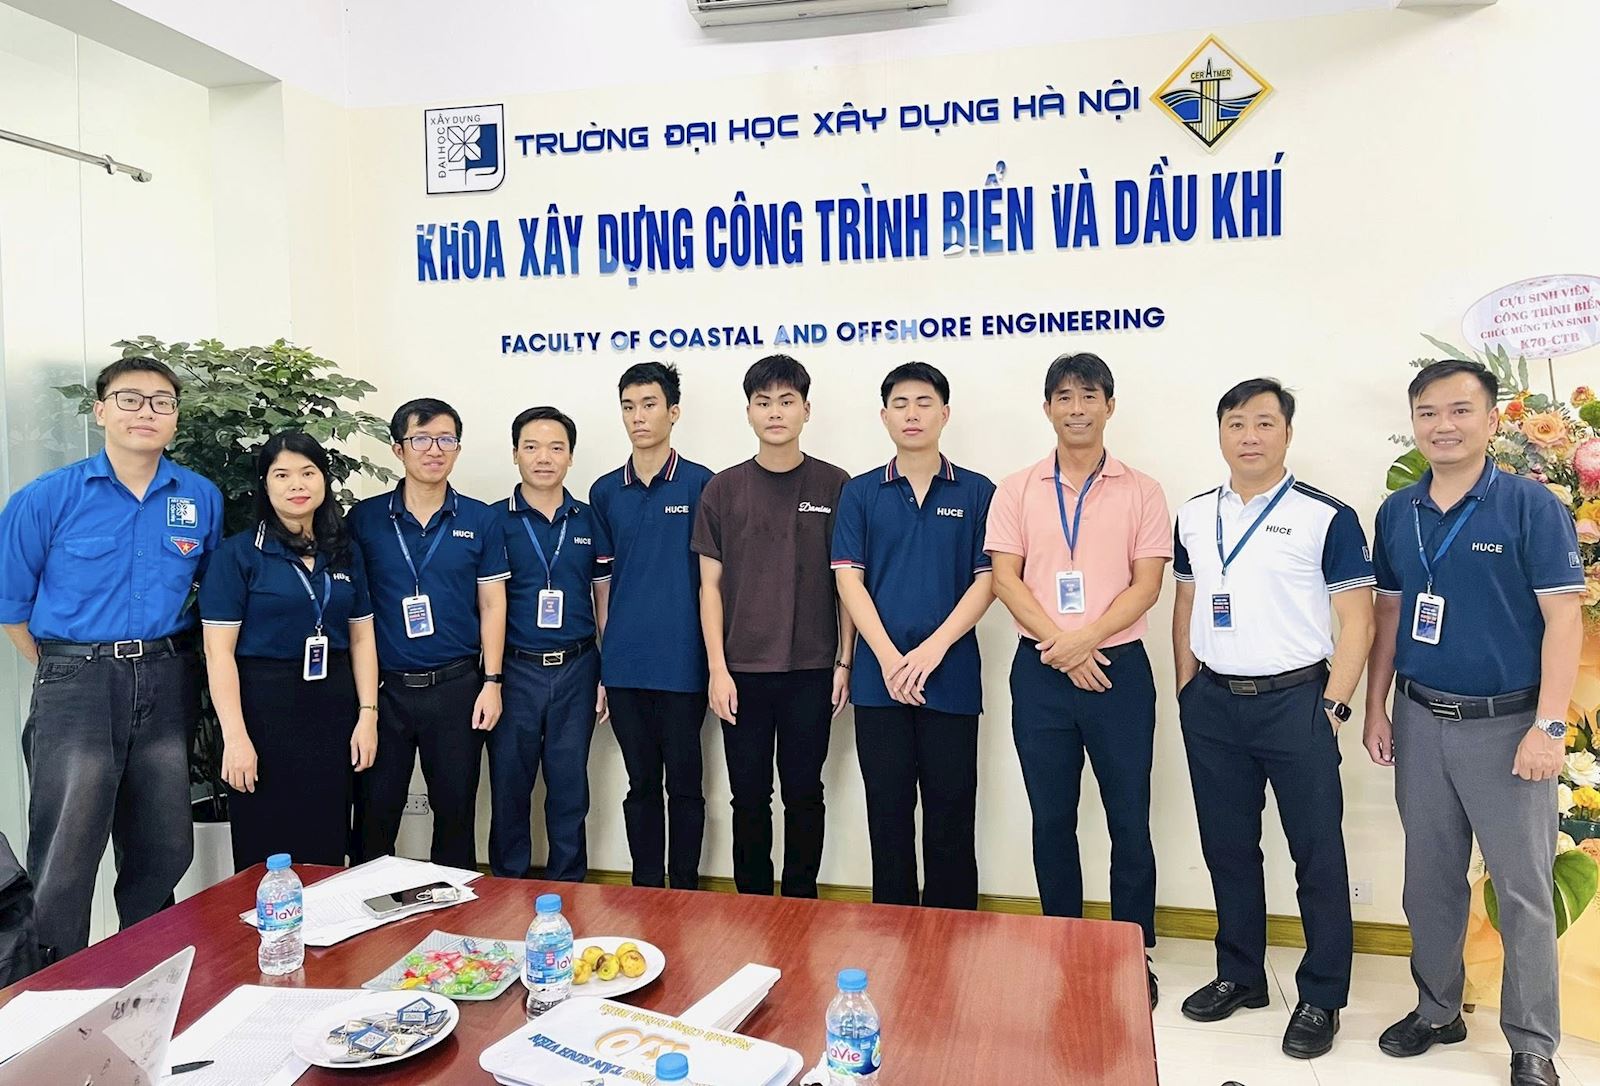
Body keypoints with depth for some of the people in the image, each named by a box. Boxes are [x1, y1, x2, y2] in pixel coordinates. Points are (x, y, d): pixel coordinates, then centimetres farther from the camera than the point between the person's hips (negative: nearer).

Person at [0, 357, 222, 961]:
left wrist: (167, 662, 11)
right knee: (64, 861, -2)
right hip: (78, 686, -3)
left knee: (165, 852, 13)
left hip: (169, 687, 3)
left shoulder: (202, 499, 3)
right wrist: (61, 671, 5)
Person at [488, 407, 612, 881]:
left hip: (576, 668, 1)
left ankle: (568, 886, 24)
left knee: (570, 787, 10)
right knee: (509, 784, 8)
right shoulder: (495, 521, 0)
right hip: (515, 669, -1)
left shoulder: (589, 521, 5)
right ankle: (508, 887, 25)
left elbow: (604, 600, 8)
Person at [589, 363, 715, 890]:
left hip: (681, 664, -3)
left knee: (684, 784, 7)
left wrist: (715, 660, -4)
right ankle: (645, 889, 26)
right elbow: (603, 580, 13)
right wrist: (602, 662, 9)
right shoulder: (605, 492, 9)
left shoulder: (702, 485, -2)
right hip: (624, 665, 3)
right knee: (641, 783, 13)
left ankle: (684, 891, 22)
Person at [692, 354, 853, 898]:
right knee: (749, 797, 9)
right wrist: (718, 669, -4)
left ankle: (800, 904, 24)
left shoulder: (834, 486, 2)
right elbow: (710, 584, 3)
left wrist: (845, 661, -1)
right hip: (743, 670, 1)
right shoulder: (723, 490, 3)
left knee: (804, 792, 9)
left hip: (811, 670, 0)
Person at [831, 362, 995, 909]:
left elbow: (987, 580, -1)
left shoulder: (976, 492, 4)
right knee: (888, 812, 9)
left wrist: (933, 649, -13)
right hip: (879, 677, 1)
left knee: (950, 815, 6)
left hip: (951, 677, -1)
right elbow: (848, 579, 0)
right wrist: (889, 657, -11)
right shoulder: (860, 492, 6)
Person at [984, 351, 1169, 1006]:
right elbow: (1005, 579, -2)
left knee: (1130, 819, 5)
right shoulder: (1017, 491, 5)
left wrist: (1085, 638, -16)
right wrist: (1060, 647, -13)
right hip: (1040, 671, 1)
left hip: (1118, 668, -1)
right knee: (1052, 818, 10)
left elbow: (1146, 584, -3)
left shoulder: (1141, 492, 3)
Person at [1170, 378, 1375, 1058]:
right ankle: (1239, 975, 30)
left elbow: (1357, 621, -5)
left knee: (1317, 854, 5)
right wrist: (1188, 694, 9)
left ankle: (1322, 997, 20)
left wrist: (1332, 707, -10)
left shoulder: (1327, 517, -6)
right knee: (1227, 847, 14)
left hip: (1294, 701, -4)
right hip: (1212, 704, 5)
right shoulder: (1193, 517, 8)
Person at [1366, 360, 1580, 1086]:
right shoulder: (1396, 513, 5)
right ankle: (1437, 1011, 31)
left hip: (1507, 723, -4)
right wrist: (1375, 709, 7)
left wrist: (1549, 726, -17)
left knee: (1522, 889, 6)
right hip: (1420, 720, 4)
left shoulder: (1531, 507, -8)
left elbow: (1563, 619, -11)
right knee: (1430, 881, 14)